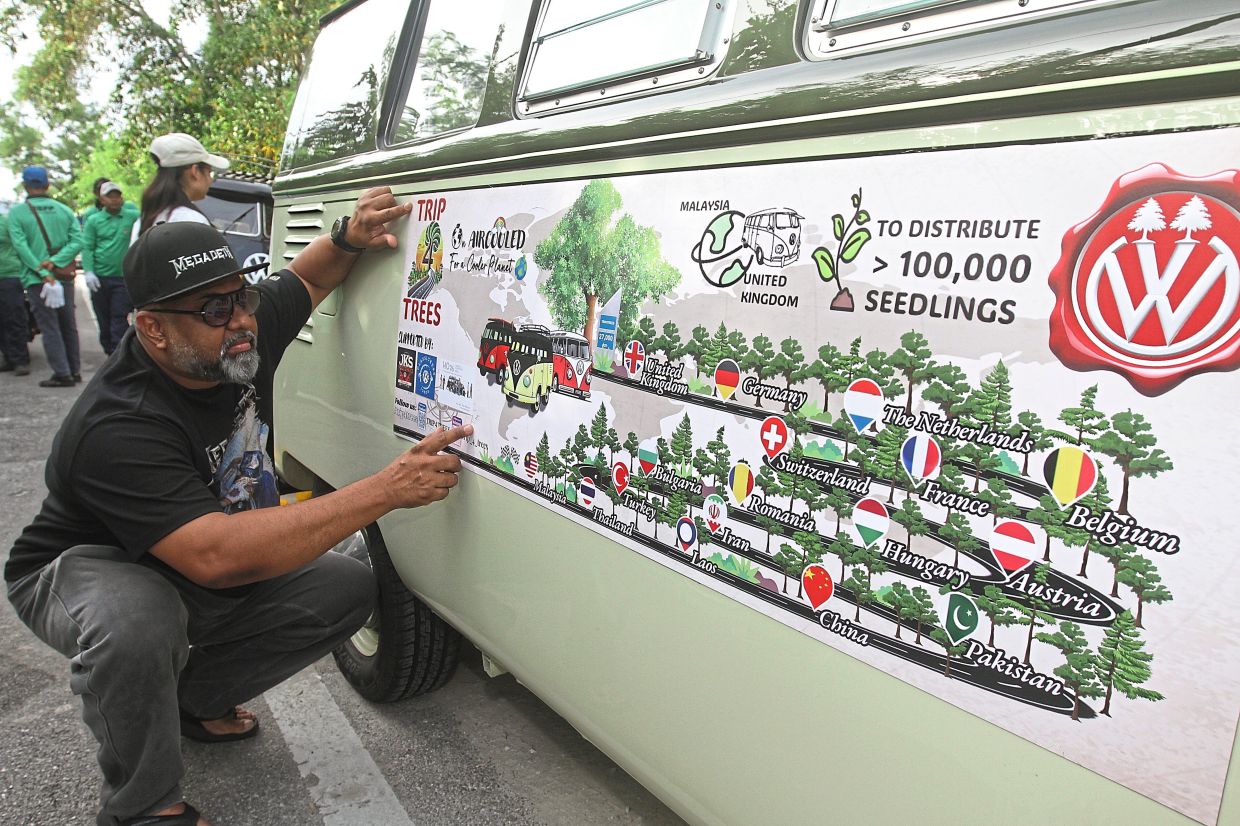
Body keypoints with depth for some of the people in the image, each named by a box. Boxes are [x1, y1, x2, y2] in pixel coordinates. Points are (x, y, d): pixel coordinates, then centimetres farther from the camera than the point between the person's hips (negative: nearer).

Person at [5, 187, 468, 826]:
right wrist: (384, 490, -51)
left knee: (346, 589, -11)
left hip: (200, 576, 7)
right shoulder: (116, 429, -36)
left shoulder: (248, 332, -15)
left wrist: (348, 239, -19)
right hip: (80, 574, -6)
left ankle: (194, 697, 11)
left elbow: (309, 275, 6)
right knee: (138, 621, -40)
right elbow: (216, 556, -48)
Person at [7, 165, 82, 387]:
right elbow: (77, 240, -5)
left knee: (50, 328, 0)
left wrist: (43, 273, -16)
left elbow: (21, 246, -14)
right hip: (64, 277, 4)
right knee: (69, 326, 13)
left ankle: (62, 374, -1)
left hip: (36, 279, -4)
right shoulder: (64, 210, 5)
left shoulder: (16, 212, -4)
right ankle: (75, 371, 19)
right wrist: (54, 262, -11)